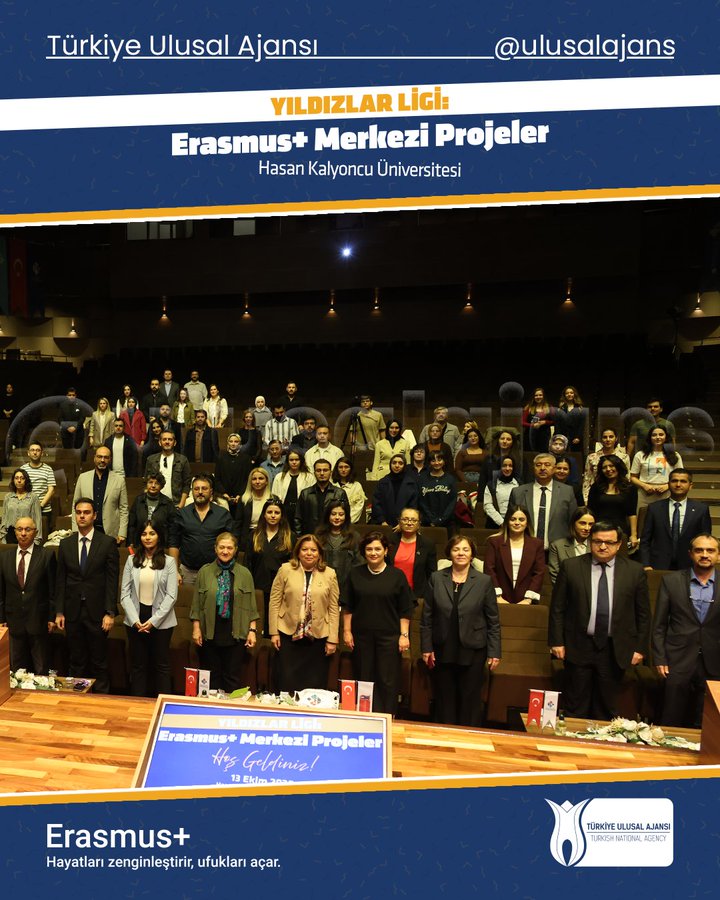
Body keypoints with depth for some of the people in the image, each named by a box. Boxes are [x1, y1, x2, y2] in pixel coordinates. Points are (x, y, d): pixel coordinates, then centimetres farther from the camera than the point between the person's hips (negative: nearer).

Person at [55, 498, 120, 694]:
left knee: (99, 662, 7)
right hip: (72, 611, 3)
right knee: (76, 661, 13)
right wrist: (59, 612, 3)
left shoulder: (107, 543, -5)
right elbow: (61, 580, 7)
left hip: (97, 611, -3)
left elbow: (112, 580, -7)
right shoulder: (65, 544, 6)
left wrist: (110, 612, -10)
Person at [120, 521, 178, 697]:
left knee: (161, 665, 6)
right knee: (137, 665, 11)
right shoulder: (132, 560, 4)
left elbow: (171, 595, -6)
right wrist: (135, 620, -9)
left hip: (161, 621, -2)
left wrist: (153, 621, -13)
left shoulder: (169, 562, -2)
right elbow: (125, 593, 1)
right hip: (135, 621, 2)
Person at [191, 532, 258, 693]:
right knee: (211, 678, 9)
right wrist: (196, 628, 0)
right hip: (210, 634, 1)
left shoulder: (245, 574, 3)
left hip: (236, 635, 0)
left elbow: (251, 606, 4)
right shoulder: (205, 572, 2)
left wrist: (252, 630, -1)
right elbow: (196, 604, 4)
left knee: (233, 678, 5)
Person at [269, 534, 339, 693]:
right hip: (288, 635, 0)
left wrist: (332, 639, -1)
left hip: (318, 638, 1)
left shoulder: (329, 574, 2)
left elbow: (334, 608, 2)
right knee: (287, 684, 7)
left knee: (315, 686, 7)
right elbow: (274, 602, 2)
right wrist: (274, 632, -2)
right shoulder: (285, 570, 0)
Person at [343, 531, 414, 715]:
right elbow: (347, 606, 9)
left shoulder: (397, 575, -1)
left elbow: (405, 610, 1)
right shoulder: (355, 573, 5)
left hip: (389, 636, -2)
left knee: (388, 681, 0)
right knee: (363, 679, 8)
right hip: (361, 636, 2)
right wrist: (347, 631, 4)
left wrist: (404, 635, -4)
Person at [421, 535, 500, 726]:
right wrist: (426, 647, 1)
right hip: (443, 650, 1)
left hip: (472, 651, -1)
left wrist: (494, 652, -3)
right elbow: (427, 616, 3)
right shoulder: (436, 578, -1)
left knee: (470, 700, 9)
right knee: (445, 699, 12)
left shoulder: (484, 581, -3)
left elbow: (493, 620, 0)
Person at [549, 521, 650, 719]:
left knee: (607, 709, 13)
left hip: (615, 651, 1)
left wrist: (639, 648, 3)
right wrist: (557, 641, -3)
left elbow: (643, 613, 5)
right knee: (575, 708, 10)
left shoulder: (635, 571, -1)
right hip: (579, 647, -1)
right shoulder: (570, 567, -4)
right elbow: (557, 608, 0)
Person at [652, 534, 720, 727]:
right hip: (678, 663, -1)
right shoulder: (671, 581, -2)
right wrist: (659, 659, -4)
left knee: (702, 725, 12)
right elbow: (659, 624, 0)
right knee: (671, 721, 9)